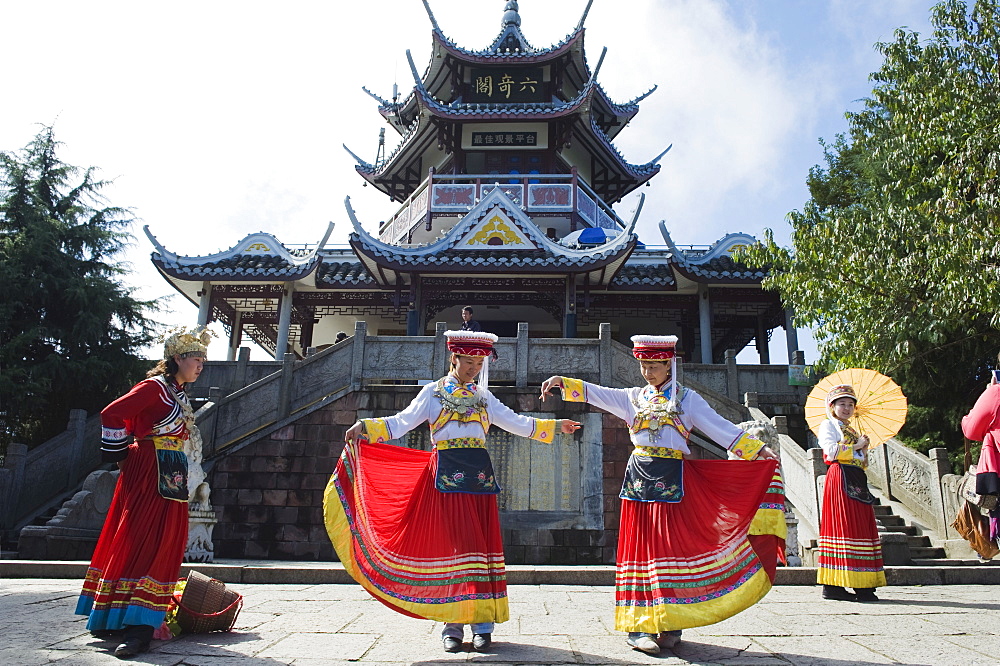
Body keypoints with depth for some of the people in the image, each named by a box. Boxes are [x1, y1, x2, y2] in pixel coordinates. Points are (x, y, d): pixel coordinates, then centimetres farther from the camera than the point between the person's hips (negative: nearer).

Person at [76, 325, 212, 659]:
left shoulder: (178, 394, 17)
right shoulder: (155, 386, -10)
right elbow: (112, 414, -16)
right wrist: (119, 454, -7)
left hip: (170, 478, 9)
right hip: (148, 475, -9)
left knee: (162, 546, 8)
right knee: (138, 542, -6)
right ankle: (137, 626, -3)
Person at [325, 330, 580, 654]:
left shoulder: (483, 396, 17)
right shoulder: (433, 393, 6)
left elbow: (516, 423, 21)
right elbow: (401, 423, -1)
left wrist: (555, 426, 19)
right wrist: (366, 427, -16)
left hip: (479, 474, 3)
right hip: (447, 473, -3)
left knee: (482, 545, 1)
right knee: (451, 544, -4)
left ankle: (482, 623, 7)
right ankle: (453, 625, 6)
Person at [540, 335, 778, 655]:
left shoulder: (687, 399, 7)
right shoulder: (633, 397, 13)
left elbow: (720, 427, 1)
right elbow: (597, 393, 5)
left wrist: (758, 449, -7)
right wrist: (563, 382, -6)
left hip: (672, 478, -2)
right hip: (639, 476, 2)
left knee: (671, 546, -3)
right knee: (640, 547, 1)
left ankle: (670, 624, 8)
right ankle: (639, 624, 5)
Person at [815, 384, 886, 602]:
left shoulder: (852, 431, 25)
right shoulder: (827, 426, 3)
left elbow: (863, 463, 24)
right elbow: (831, 451, -14)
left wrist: (864, 449, 6)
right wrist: (856, 446, -7)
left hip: (857, 481, 8)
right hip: (840, 479, -8)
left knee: (861, 525, 3)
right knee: (842, 525, -12)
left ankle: (862, 585, 6)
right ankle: (833, 585, -11)